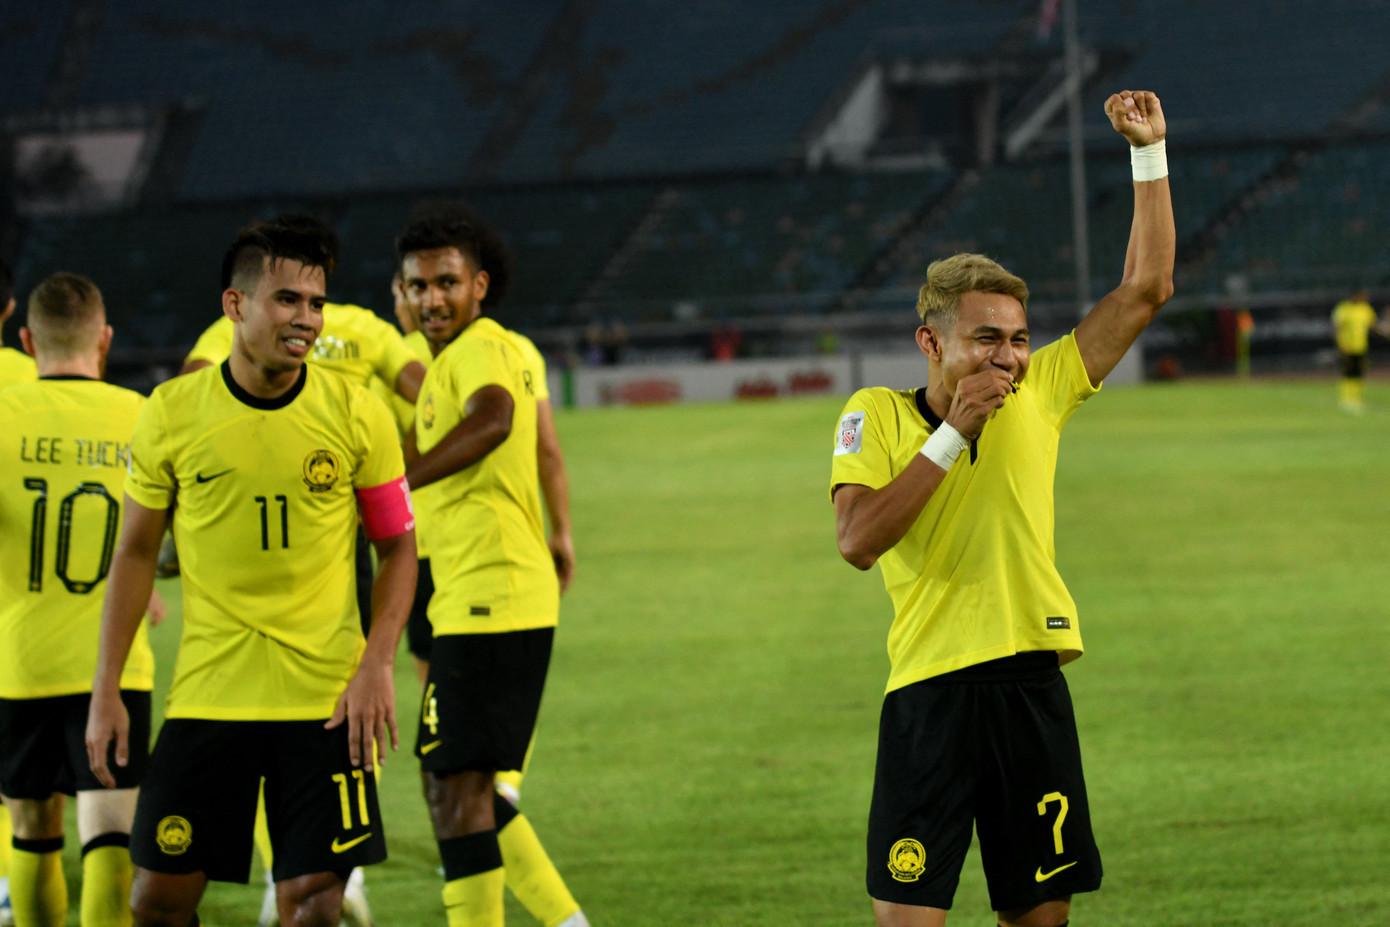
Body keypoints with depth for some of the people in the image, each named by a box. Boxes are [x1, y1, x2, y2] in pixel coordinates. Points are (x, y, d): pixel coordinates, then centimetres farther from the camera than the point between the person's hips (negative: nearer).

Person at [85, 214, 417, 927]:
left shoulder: (356, 415, -3)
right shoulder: (172, 413, -2)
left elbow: (398, 548, 6)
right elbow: (135, 553, 8)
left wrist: (376, 665, -8)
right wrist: (105, 691, 4)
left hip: (326, 701, -1)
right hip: (206, 696, 1)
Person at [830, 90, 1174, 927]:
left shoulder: (1039, 395, 8)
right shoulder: (876, 417, 2)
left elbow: (1147, 287, 9)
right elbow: (858, 540, -13)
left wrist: (1150, 151, 5)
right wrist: (955, 432, -12)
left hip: (1031, 685, 3)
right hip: (930, 692, -3)